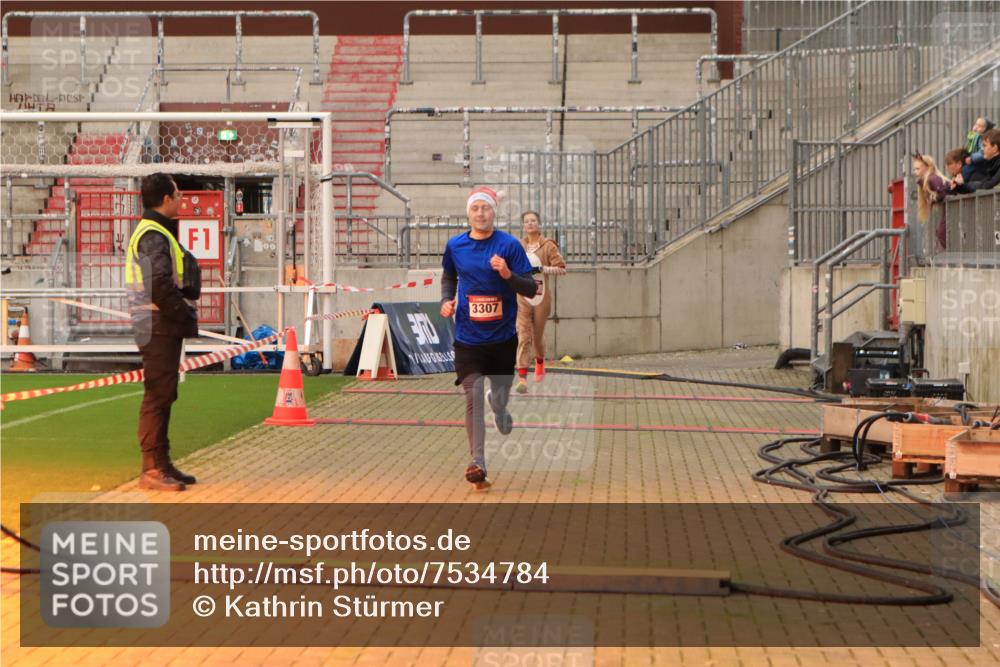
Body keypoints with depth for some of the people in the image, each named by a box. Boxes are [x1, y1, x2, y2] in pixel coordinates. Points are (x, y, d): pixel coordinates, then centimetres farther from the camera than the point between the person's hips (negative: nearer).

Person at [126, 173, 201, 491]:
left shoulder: (156, 232, 19)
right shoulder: (154, 236, -15)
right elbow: (161, 288, -23)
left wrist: (185, 316, 9)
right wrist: (186, 317, -14)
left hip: (166, 327, 11)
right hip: (159, 327, -11)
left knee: (163, 395, 14)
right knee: (157, 396, -8)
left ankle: (162, 464, 22)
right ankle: (152, 469, -5)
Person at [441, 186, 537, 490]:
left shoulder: (509, 245, -7)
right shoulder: (455, 245, 2)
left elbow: (531, 289, -9)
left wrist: (508, 274, -27)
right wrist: (446, 300, 3)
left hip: (503, 336, 0)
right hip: (468, 337, 1)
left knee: (501, 397, 13)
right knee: (473, 396, -13)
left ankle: (499, 405, 52)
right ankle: (477, 464, -14)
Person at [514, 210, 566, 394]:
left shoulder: (548, 245, -3)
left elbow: (561, 268, -10)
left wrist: (543, 269, -22)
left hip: (541, 298, -1)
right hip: (521, 297, 1)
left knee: (538, 335, 13)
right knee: (523, 336, -12)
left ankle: (540, 362, 45)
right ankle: (522, 377, -17)